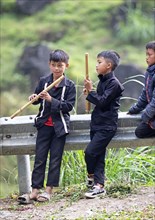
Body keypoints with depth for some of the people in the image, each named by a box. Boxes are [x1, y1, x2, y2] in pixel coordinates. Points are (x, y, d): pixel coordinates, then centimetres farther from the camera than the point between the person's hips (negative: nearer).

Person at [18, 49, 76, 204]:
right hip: (44, 124, 2)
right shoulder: (44, 81, 3)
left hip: (59, 126, -2)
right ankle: (35, 190, 2)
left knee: (55, 158, 2)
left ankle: (49, 190, 7)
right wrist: (34, 98, -10)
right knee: (39, 158, 1)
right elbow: (37, 100, 13)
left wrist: (51, 100, -22)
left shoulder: (69, 85, -6)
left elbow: (69, 106, -13)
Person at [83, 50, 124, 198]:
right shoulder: (103, 80, 15)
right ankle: (99, 185, 11)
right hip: (97, 124, 9)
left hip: (107, 126, -9)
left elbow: (102, 101, -20)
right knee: (98, 156, 8)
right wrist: (90, 93, 9)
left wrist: (90, 90, -16)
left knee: (90, 152, -14)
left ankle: (92, 175, 8)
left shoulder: (114, 83, -14)